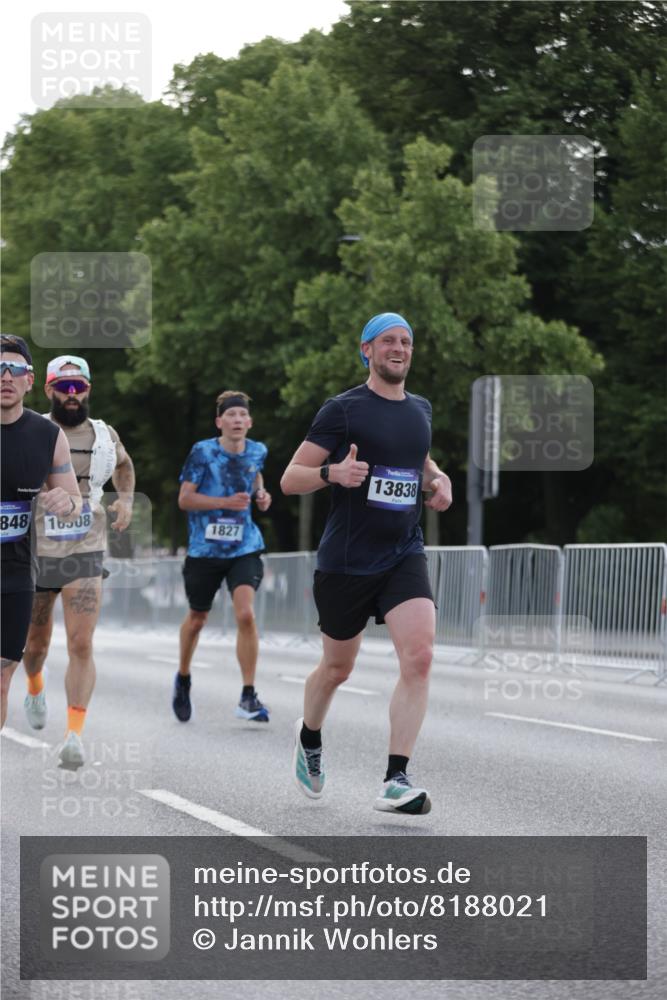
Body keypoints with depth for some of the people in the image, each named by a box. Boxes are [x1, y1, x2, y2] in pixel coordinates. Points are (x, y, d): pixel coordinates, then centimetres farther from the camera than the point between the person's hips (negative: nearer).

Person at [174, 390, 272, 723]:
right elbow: (184, 498, -9)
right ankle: (183, 679, 42)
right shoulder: (203, 452, -8)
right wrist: (225, 502, -20)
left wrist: (261, 495, 6)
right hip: (204, 549, -1)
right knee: (197, 619, 14)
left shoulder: (257, 452, 3)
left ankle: (248, 697, -14)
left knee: (245, 613, -18)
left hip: (244, 548, 1)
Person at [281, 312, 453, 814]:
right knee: (337, 668, 11)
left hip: (404, 556, 3)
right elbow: (290, 479, -6)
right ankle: (309, 740, 43)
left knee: (419, 656, -17)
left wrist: (439, 478, 11)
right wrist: (333, 472, -26)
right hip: (345, 561, -3)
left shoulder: (421, 409, 11)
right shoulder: (343, 409, -6)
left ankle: (396, 782, -17)